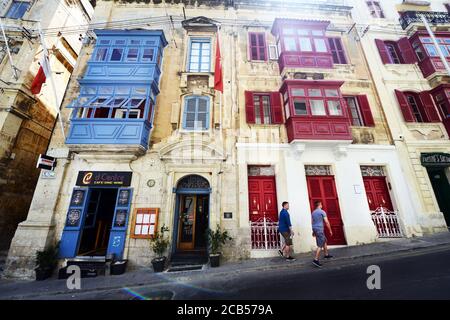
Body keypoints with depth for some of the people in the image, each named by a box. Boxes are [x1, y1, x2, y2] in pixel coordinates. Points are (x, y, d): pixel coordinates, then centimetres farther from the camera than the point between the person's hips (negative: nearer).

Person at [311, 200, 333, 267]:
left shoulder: (313, 212, 12)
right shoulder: (322, 212, -10)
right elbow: (326, 222, -12)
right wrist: (330, 230, -1)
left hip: (315, 229, 8)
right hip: (320, 230, -8)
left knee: (324, 241, 25)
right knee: (320, 245, -6)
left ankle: (326, 254, 37)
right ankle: (316, 260, -9)